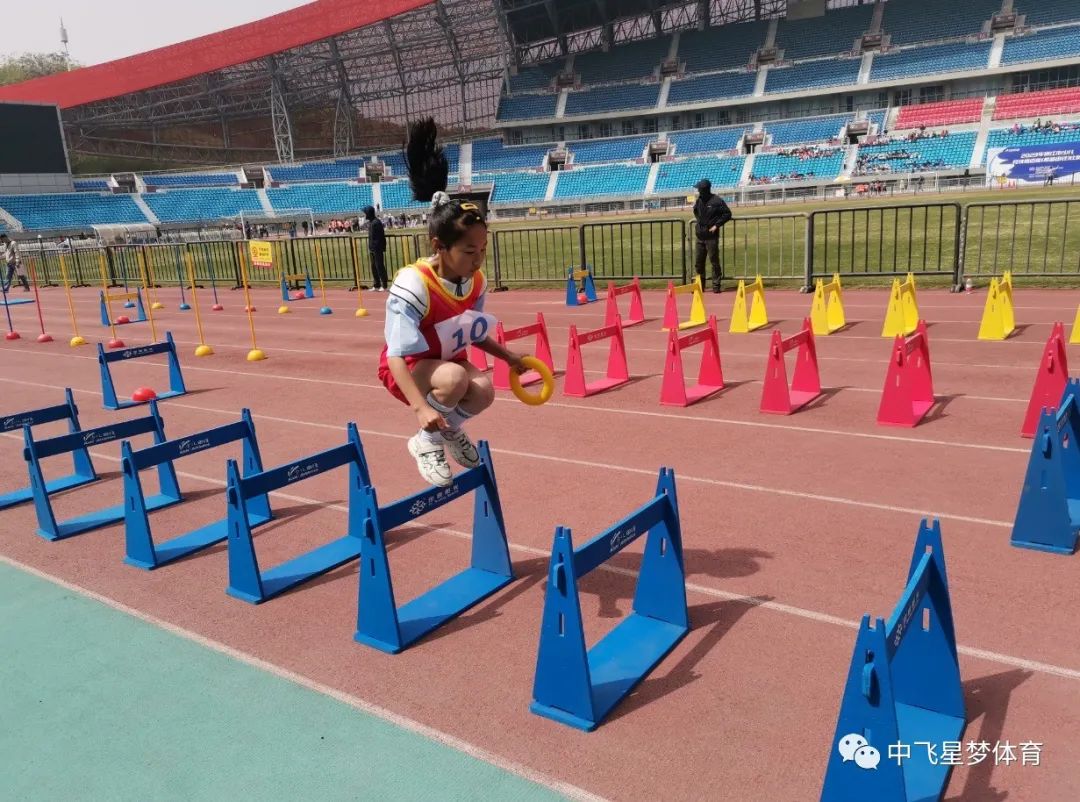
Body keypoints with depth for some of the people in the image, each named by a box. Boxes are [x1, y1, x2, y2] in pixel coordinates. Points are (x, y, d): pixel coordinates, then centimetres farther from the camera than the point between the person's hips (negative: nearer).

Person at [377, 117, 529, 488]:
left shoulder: (476, 282, -11)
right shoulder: (413, 285, -32)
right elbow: (397, 356, -36)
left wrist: (508, 356, 2)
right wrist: (421, 408, -47)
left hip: (449, 361, 6)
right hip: (407, 368, -6)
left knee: (483, 390, -24)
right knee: (454, 378, -36)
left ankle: (451, 429, 13)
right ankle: (427, 442, -6)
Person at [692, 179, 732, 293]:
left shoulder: (717, 201, -10)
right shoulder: (699, 201, 9)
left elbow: (727, 214, -6)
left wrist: (717, 225, -12)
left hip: (712, 236, -6)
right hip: (700, 236, 6)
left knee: (714, 261, -1)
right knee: (698, 262, 9)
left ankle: (716, 285, 5)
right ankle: (700, 285, 18)